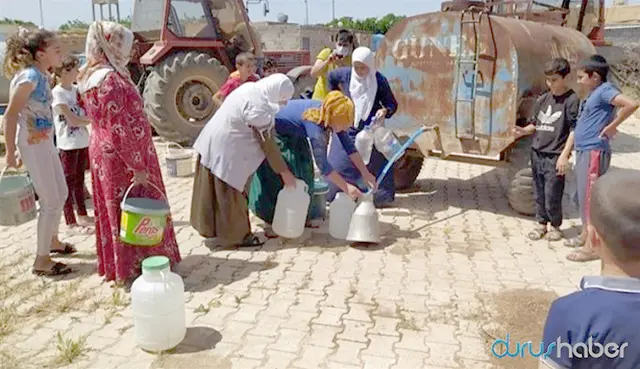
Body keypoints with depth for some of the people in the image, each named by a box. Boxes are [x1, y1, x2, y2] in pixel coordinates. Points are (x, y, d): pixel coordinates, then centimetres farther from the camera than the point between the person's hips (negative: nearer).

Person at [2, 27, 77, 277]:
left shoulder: (43, 76, 6)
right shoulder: (30, 76, -20)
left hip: (45, 143, 9)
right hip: (33, 146, -9)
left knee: (61, 193, 20)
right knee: (50, 201, -2)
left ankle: (52, 241, 41)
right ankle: (41, 261, 10)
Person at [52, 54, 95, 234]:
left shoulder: (76, 89, 8)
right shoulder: (58, 93, -13)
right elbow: (72, 120, -18)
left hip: (82, 142, 7)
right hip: (68, 145, -7)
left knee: (79, 180, 16)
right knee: (69, 182, 1)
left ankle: (82, 215, 26)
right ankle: (71, 221, 7)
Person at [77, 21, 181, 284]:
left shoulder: (92, 75, 10)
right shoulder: (111, 79, -22)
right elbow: (119, 129, -25)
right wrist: (137, 166, -21)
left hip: (104, 152, 10)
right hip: (121, 156, -10)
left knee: (114, 209, 17)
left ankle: (115, 263, 29)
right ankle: (131, 267, 13)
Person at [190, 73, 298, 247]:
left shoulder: (250, 88, 4)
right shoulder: (260, 108, -23)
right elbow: (268, 143, -20)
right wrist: (284, 172, -12)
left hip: (212, 141, 10)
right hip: (226, 150, -10)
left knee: (213, 190, 20)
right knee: (231, 195, 3)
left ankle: (209, 227, 34)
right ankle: (237, 235, 16)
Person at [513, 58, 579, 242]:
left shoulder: (572, 100, -7)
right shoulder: (542, 99, 11)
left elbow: (574, 130, -9)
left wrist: (565, 154, -14)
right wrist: (524, 130, -2)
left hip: (555, 157, -6)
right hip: (537, 154, 6)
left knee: (552, 196, -1)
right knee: (539, 193, 13)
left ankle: (555, 226, 18)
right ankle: (541, 224, 26)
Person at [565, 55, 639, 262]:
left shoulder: (605, 90, -13)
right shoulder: (594, 93, 14)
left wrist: (612, 127, -20)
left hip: (594, 152, -10)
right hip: (584, 151, 10)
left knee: (589, 197, -5)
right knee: (582, 196, 18)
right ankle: (585, 235, 32)